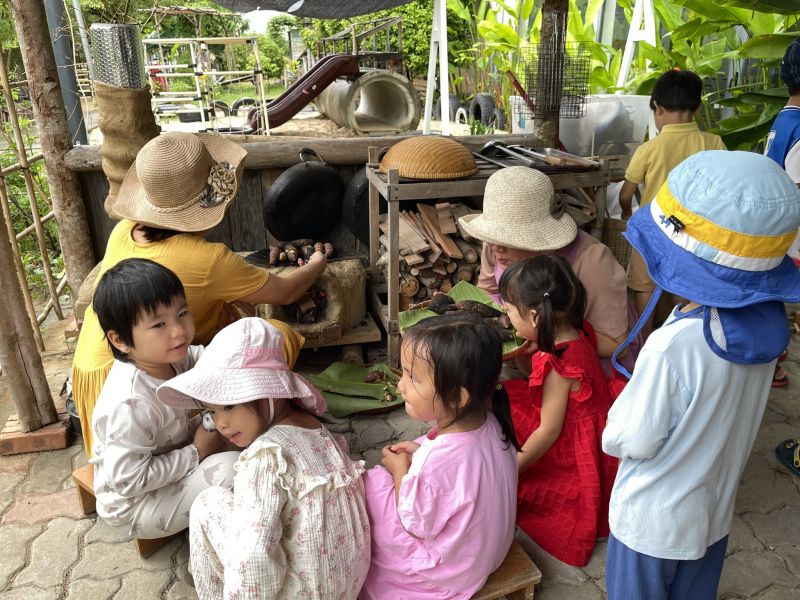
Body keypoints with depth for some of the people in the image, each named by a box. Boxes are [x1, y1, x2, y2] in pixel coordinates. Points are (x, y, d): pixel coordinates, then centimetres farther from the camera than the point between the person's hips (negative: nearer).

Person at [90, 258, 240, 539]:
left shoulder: (165, 357, -12)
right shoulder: (131, 404, -36)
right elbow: (128, 480, -32)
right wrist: (196, 453, -24)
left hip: (163, 461, 8)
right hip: (134, 504, -8)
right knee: (230, 467, -25)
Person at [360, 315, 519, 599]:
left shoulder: (437, 462, -41)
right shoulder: (489, 421, -19)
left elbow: (416, 525, -23)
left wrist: (401, 469, -12)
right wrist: (421, 451, -7)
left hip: (452, 567, -7)